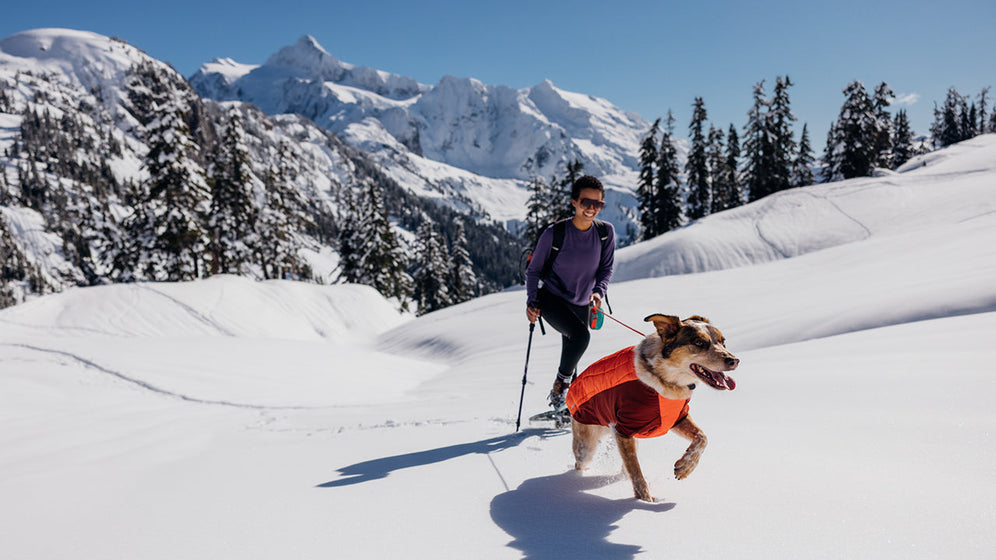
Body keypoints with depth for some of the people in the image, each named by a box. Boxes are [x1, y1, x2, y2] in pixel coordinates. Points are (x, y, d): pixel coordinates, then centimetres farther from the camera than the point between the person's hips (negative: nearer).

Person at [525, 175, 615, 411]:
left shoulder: (606, 232, -11)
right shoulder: (554, 233, -19)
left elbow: (606, 268, -1)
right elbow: (533, 270, -8)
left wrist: (599, 291, -20)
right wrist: (531, 302, -19)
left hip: (581, 304, 5)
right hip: (551, 298, -4)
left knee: (572, 357, 15)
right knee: (580, 335, -30)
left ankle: (561, 404, 37)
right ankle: (560, 387, -8)